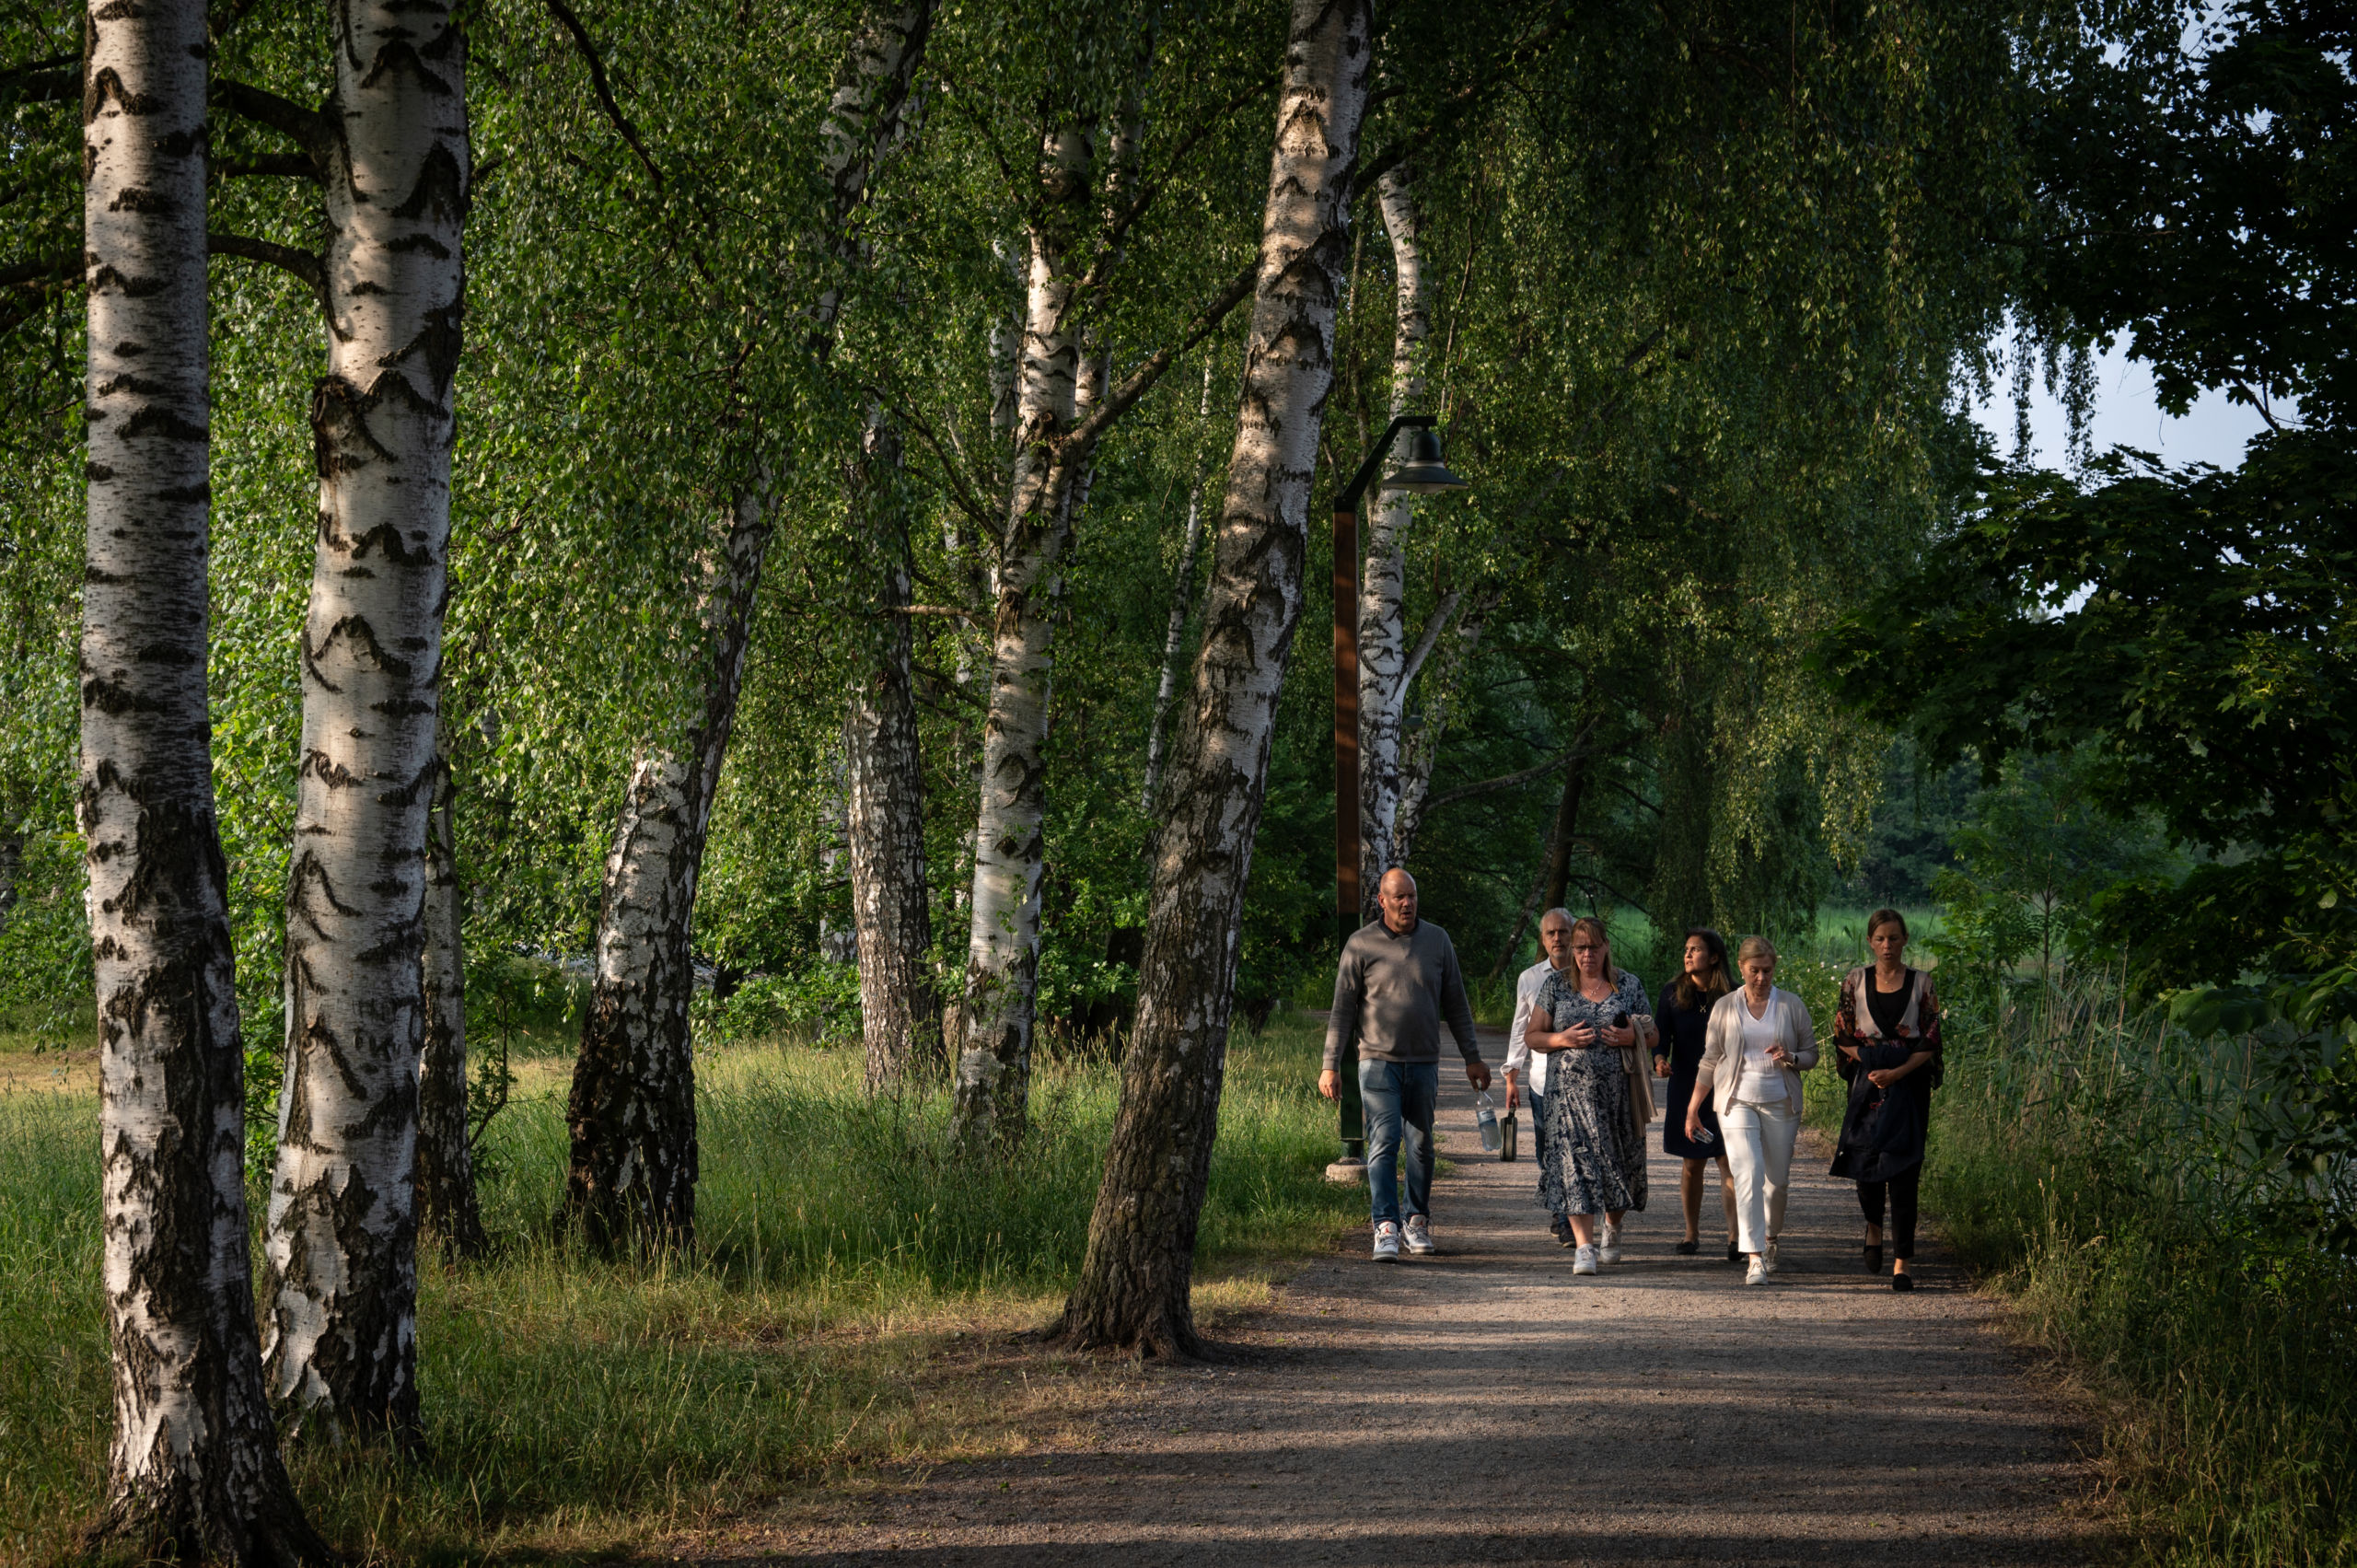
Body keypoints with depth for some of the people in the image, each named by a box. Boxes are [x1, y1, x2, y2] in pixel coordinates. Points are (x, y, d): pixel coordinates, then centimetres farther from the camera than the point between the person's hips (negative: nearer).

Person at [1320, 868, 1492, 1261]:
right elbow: (1343, 1008, 0)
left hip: (1423, 1062, 3)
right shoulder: (1361, 944, -2)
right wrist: (1331, 1066, -4)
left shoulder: (1437, 940, 6)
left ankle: (1418, 1221, 20)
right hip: (1378, 1060, -3)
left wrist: (1472, 1058, 11)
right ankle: (1386, 1228, -15)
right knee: (1383, 1143, -11)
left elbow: (1455, 1003, 12)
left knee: (1421, 1143, 7)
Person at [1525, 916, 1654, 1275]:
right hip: (1570, 1087, -1)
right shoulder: (1555, 984, 6)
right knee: (1575, 1161, -12)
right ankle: (1584, 1246, -12)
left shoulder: (1628, 985, 8)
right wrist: (1563, 1039, -12)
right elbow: (1532, 1035, 7)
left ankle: (1612, 1227, 35)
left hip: (1617, 1088, 1)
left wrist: (1632, 1037, -10)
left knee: (1620, 1163, 6)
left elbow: (1651, 1034, 13)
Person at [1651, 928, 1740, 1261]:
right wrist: (1659, 1059, -24)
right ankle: (1692, 1233, 20)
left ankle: (1734, 1235, -13)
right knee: (1691, 1165, 8)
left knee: (1729, 1162, -10)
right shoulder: (1673, 993, 3)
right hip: (1686, 1091, 2)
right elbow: (1661, 1034, -3)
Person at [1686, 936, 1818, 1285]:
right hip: (1738, 1102, -1)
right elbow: (1710, 1060, 10)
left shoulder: (1791, 1005, 4)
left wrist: (1791, 1058, -14)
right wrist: (1693, 1108, 11)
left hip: (1780, 1102, 1)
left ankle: (1770, 1240, 35)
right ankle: (1754, 1259, -20)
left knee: (1777, 1179, 7)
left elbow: (1812, 1053, 10)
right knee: (1748, 1174, -16)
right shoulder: (1724, 1007, 5)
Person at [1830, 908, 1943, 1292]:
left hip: (1909, 1085, -1)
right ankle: (1874, 1227, 34)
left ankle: (1901, 1264, -6)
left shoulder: (1921, 983, 3)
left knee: (1903, 1173, -6)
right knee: (1867, 1162, 0)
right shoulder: (1856, 980, 6)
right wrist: (1870, 1062, -8)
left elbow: (1931, 1043, 1)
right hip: (1867, 1084, 1)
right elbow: (1843, 1036, 8)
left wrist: (1898, 1071, -13)